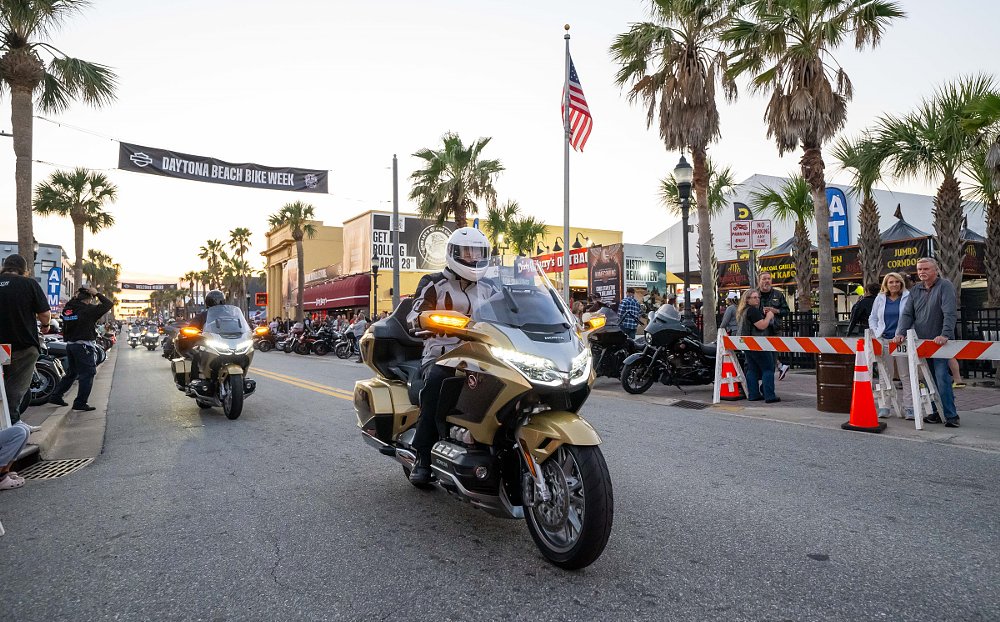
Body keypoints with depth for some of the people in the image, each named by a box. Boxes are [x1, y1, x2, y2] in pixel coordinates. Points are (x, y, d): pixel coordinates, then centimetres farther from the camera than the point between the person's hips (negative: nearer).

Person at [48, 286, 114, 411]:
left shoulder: (68, 308, 6)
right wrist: (97, 294, -2)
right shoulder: (88, 310, -14)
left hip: (70, 344, 8)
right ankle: (80, 403, -3)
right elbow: (109, 304, -10)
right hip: (84, 346, -8)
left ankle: (55, 396, 25)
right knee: (87, 374, -2)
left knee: (72, 373, 22)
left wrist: (75, 297, 20)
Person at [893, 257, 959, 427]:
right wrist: (901, 333, -7)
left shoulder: (945, 286, -3)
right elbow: (907, 314, 9)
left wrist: (945, 335, -25)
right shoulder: (915, 290, 14)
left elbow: (950, 313, -14)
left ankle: (951, 415, -5)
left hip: (940, 342, -5)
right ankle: (937, 412, 15)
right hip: (921, 342, 5)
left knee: (942, 378, -12)